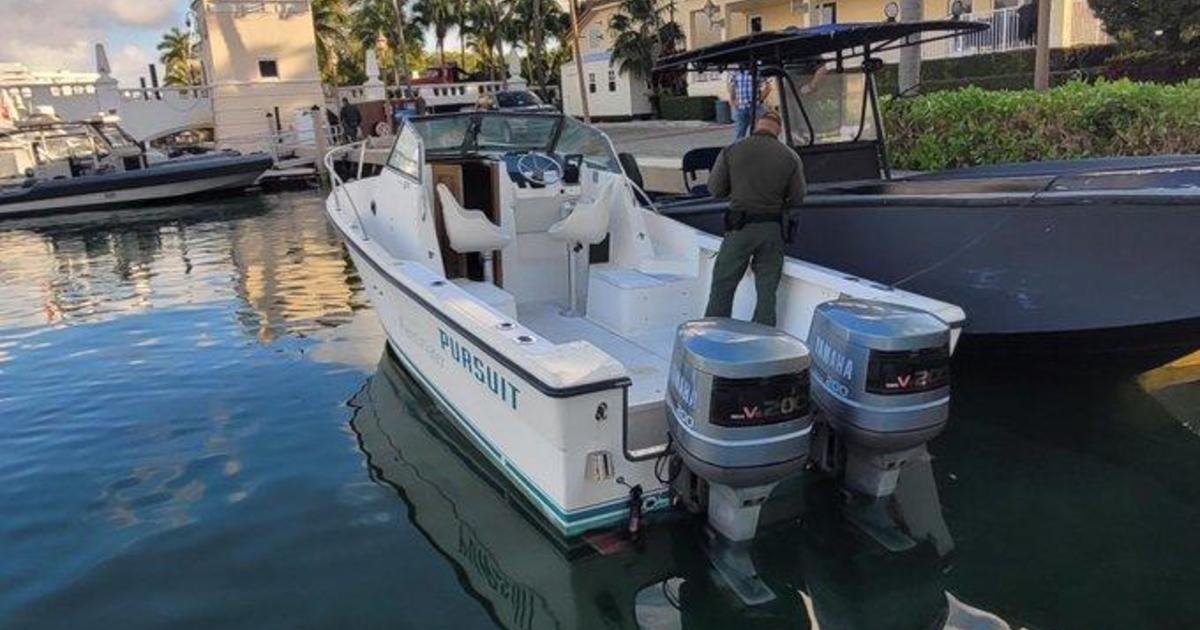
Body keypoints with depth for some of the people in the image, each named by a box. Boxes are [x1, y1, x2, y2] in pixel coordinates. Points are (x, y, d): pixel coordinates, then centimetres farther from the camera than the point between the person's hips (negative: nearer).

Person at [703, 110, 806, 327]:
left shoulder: (731, 151, -3)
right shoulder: (790, 157, 0)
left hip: (741, 227, -1)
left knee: (723, 285, 8)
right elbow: (797, 198, 3)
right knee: (767, 289, 10)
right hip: (773, 229, 2)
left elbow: (715, 189, -1)